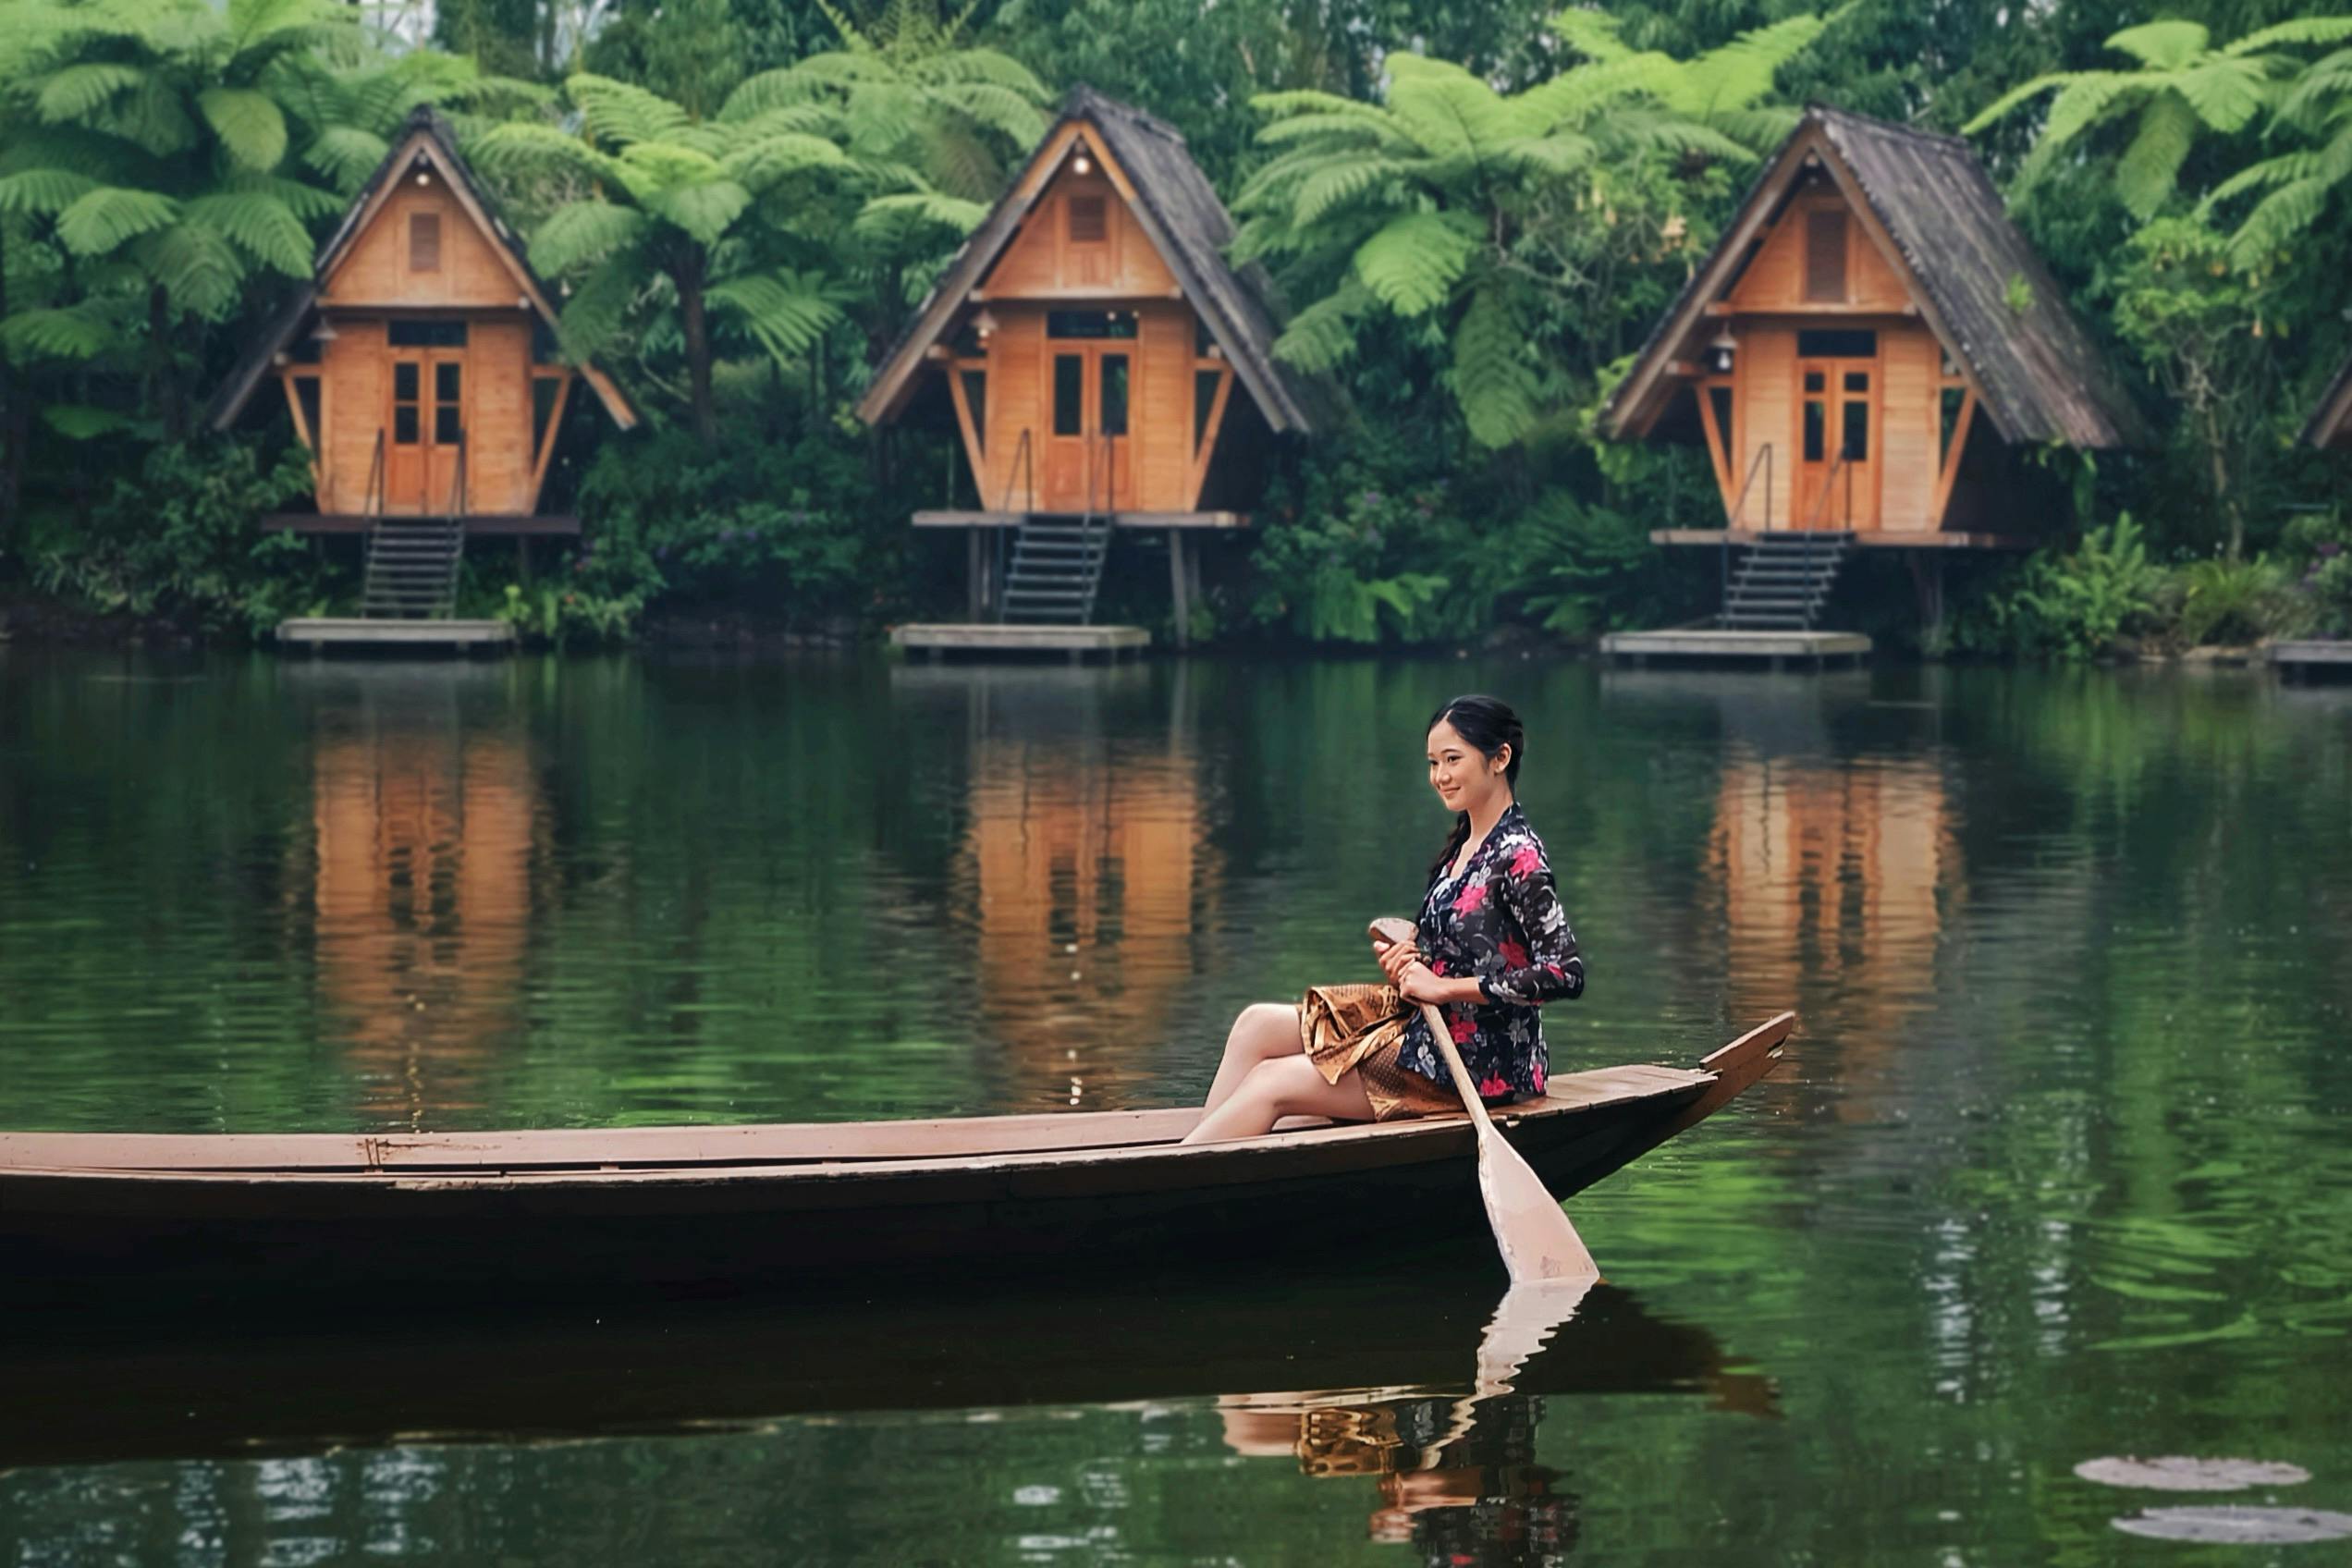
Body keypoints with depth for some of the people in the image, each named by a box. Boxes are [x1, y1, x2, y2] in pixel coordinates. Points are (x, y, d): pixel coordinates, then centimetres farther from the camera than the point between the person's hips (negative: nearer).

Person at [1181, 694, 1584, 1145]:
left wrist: (1443, 986, -19)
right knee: (1257, 1024, 0)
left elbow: (1567, 974, -24)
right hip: (1429, 1024, 9)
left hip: (1481, 1061, -9)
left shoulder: (1517, 855, -15)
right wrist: (1409, 963, 0)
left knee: (1270, 1085, -12)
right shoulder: (1463, 845, 13)